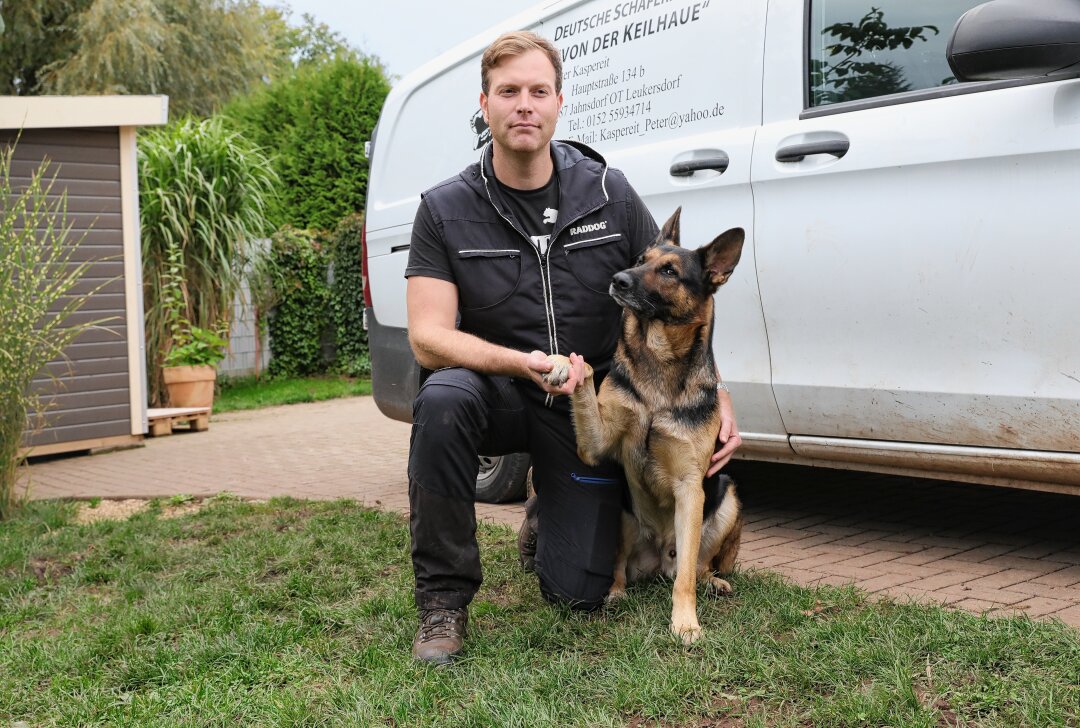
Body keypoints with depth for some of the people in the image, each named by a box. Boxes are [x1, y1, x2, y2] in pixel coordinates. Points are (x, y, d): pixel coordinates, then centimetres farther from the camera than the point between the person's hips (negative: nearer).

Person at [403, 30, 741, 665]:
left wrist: (719, 399, -7)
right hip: (501, 394, -1)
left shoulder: (610, 195, -7)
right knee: (442, 400, -37)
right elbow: (429, 337, -17)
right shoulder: (447, 209, -10)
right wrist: (523, 363, -33)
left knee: (579, 592, -6)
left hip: (590, 405, 1)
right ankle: (444, 598, -19)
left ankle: (546, 518, 33)